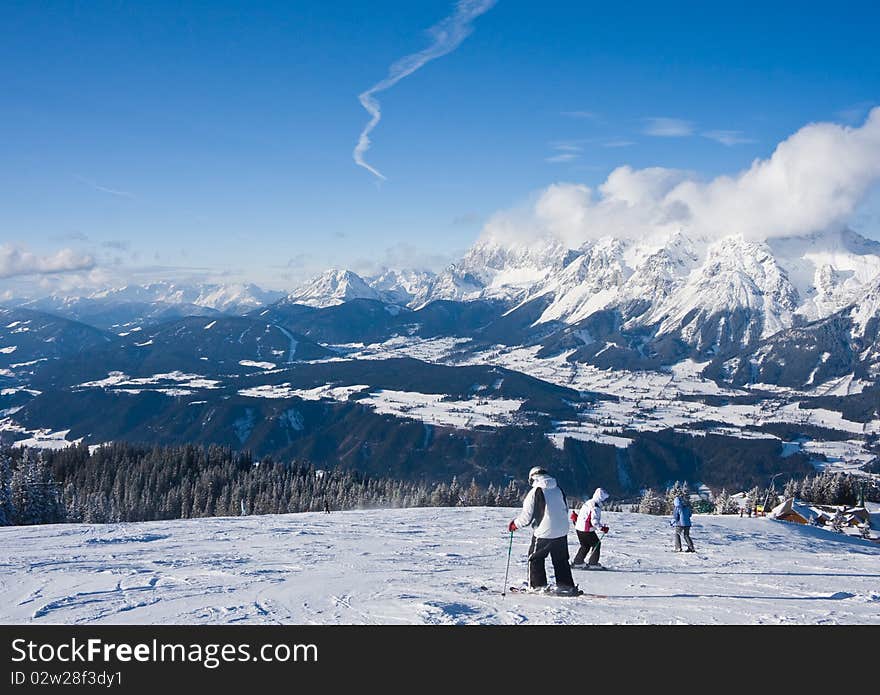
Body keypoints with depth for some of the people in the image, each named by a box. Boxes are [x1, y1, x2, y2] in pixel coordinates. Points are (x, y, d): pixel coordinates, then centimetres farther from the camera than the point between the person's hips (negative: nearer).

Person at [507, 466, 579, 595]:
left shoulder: (535, 492, -12)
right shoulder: (558, 489, 5)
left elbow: (527, 516, -10)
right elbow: (565, 509, 16)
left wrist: (514, 524, 7)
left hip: (543, 533, -5)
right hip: (562, 532, 5)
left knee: (535, 558, 12)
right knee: (561, 560, 17)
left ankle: (538, 586, 8)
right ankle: (566, 586, 17)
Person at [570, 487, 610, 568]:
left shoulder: (588, 502, 11)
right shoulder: (596, 507, -18)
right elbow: (594, 521, -25)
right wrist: (602, 528, -18)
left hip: (579, 528, 9)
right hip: (587, 530, -9)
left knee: (585, 545, 21)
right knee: (596, 544, 4)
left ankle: (577, 562, 23)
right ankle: (593, 563, 4)